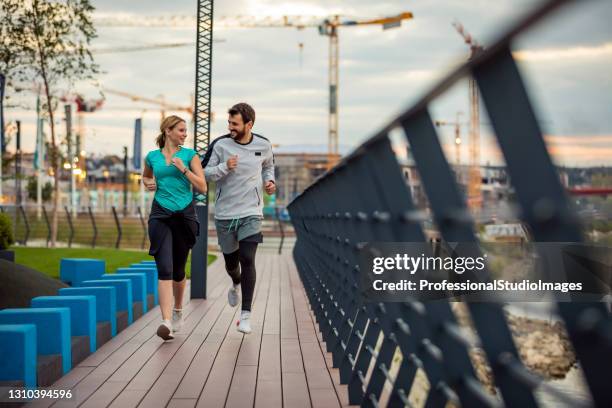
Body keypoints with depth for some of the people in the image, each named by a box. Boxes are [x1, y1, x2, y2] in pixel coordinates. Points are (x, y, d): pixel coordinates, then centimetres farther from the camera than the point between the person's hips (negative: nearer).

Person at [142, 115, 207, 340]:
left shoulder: (190, 155, 4)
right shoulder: (152, 157, 8)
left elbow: (202, 187, -3)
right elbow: (146, 176, 29)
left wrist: (183, 169, -13)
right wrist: (148, 183, 7)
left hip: (184, 215, 1)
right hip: (160, 215, 0)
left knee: (178, 269, 12)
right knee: (164, 269, -15)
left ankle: (178, 311, 38)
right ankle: (166, 322, -23)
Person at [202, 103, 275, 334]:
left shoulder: (263, 145, 0)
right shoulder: (220, 145, -7)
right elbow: (204, 173, -3)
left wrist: (269, 181, 2)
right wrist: (224, 167, -20)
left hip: (251, 213, -1)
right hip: (224, 214, 1)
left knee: (247, 260, -14)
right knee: (231, 261, 12)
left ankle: (246, 315, -7)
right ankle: (236, 284, 51)